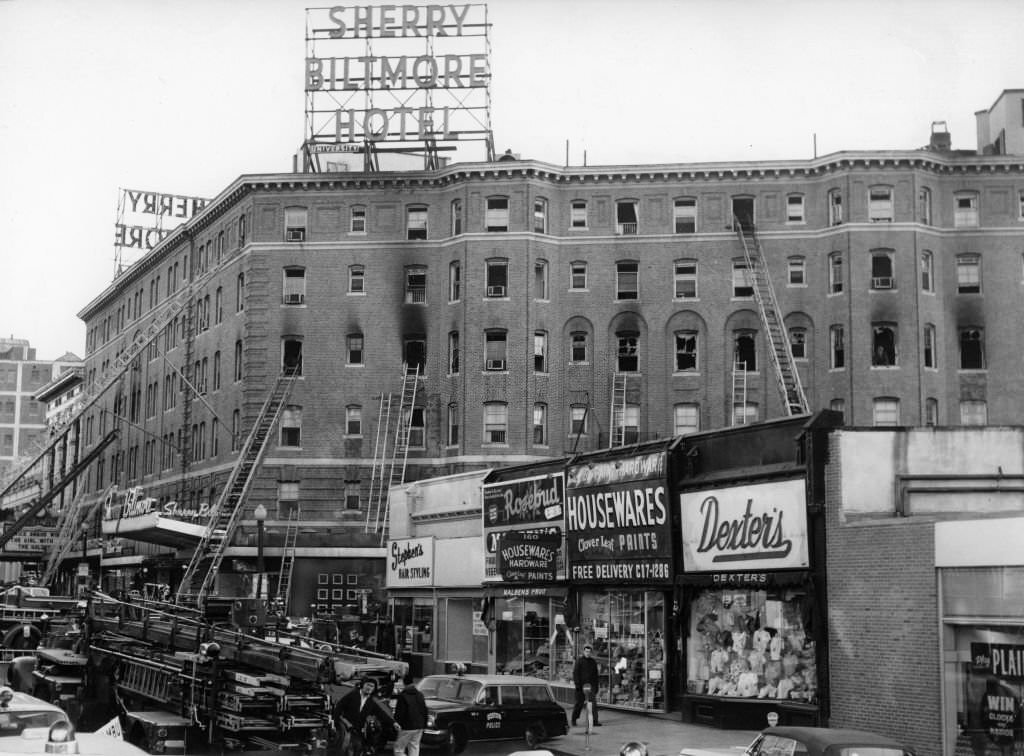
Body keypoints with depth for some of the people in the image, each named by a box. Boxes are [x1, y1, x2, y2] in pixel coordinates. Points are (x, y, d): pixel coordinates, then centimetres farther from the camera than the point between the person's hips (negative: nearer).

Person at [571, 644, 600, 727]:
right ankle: (574, 720, 20)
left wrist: (596, 686, 14)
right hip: (581, 686, -3)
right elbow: (575, 673, -4)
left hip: (590, 685, 3)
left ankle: (595, 721, -9)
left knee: (593, 703, -8)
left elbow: (595, 675, 18)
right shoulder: (579, 661, 0)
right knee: (579, 703, 4)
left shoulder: (593, 661, 12)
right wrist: (577, 684, -13)